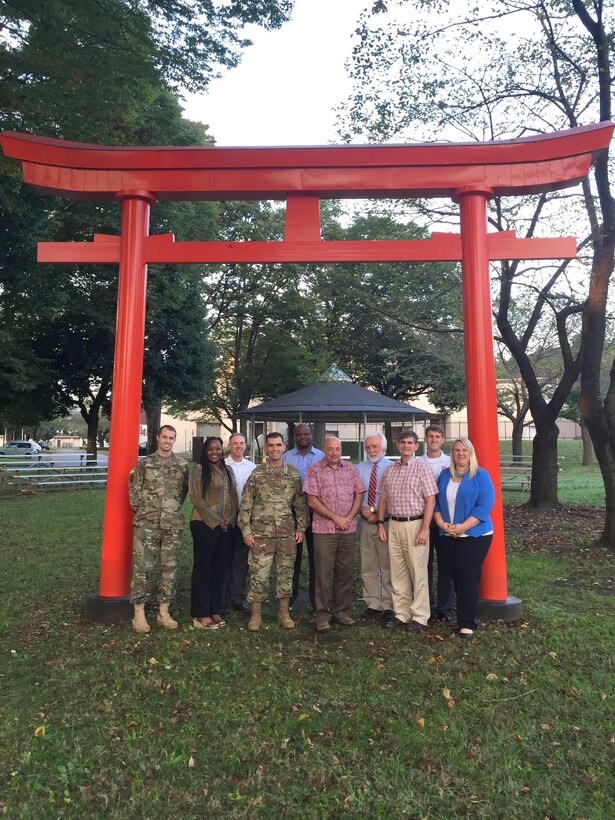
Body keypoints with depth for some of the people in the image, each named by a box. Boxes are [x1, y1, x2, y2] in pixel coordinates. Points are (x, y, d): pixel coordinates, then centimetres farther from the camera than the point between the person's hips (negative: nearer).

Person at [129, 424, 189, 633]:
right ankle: (139, 613, 8)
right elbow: (134, 490, 4)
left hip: (173, 524, 2)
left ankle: (163, 612, 18)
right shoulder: (144, 464, 1)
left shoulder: (182, 465, 7)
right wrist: (141, 510, 4)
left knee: (170, 568, 6)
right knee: (143, 567, -2)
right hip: (147, 524, -2)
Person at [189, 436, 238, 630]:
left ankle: (214, 610, 21)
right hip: (204, 525, -6)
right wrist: (216, 521, -12)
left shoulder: (228, 470, 13)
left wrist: (229, 520, -2)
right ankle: (200, 614, 9)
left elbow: (233, 497, 13)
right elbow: (196, 498, -12)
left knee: (218, 568, 11)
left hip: (225, 526, 6)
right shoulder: (198, 469, -6)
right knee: (203, 567, 1)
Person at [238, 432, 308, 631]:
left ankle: (284, 613, 23)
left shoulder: (293, 473, 6)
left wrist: (301, 527, 5)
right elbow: (245, 505, 0)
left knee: (285, 573, 9)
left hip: (287, 533, 2)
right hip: (261, 533, -2)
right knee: (259, 574, 2)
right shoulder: (257, 474, 0)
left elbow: (300, 503, 10)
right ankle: (256, 614, 17)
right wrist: (246, 530, -5)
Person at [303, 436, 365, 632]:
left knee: (345, 572, 9)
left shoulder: (350, 469, 9)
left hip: (348, 529, 3)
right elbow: (312, 501, -6)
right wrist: (335, 517, -10)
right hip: (324, 529, -3)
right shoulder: (315, 470, -1)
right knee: (323, 573, 0)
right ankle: (322, 614, 11)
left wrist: (349, 517, -6)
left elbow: (359, 494, 8)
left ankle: (341, 610, 22)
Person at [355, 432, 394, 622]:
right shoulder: (359, 468, 8)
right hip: (365, 522, 4)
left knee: (388, 565, 4)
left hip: (386, 522, -4)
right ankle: (373, 605, 21)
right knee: (368, 566, 10)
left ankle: (388, 606, 15)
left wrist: (380, 514, -13)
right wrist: (364, 509, -9)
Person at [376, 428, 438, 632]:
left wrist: (424, 529, -15)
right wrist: (380, 523, 7)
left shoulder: (422, 468, -4)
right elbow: (383, 498, 15)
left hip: (414, 524, -5)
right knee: (397, 573, 11)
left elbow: (430, 500, -9)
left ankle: (419, 617, 13)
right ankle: (401, 614, 21)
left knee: (418, 573, 1)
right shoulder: (390, 470, 11)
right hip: (394, 525, 5)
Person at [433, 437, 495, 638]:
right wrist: (441, 523, -8)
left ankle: (467, 623, 6)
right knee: (456, 577, 8)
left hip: (474, 536, -4)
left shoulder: (481, 475, -4)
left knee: (468, 579, -5)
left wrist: (462, 527, -19)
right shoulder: (445, 475, 10)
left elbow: (485, 505, -13)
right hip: (448, 537, 4)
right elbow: (435, 501, 9)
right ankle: (464, 617, 22)